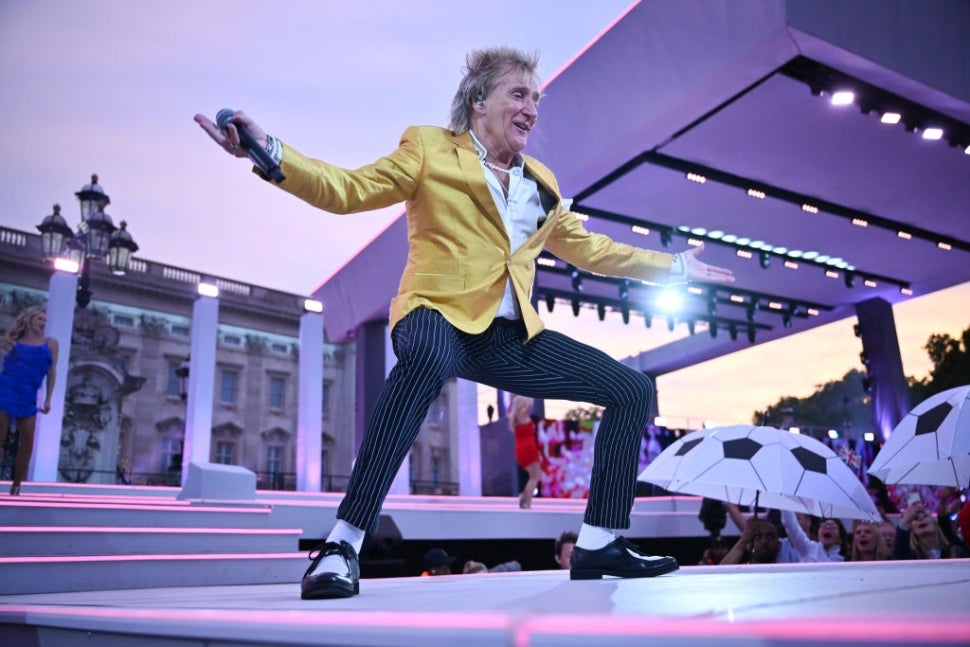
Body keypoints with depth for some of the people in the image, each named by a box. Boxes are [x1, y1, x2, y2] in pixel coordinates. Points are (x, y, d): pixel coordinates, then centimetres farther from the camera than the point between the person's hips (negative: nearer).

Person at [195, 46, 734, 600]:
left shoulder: (542, 184, 22)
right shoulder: (428, 148, 6)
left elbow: (588, 248, 31)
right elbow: (347, 190, -2)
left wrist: (673, 267, 32)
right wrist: (269, 151, -18)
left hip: (511, 336, 7)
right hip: (441, 316, -6)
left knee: (633, 390, 0)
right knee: (430, 355, -43)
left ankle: (599, 545, 7)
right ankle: (342, 547, -34)